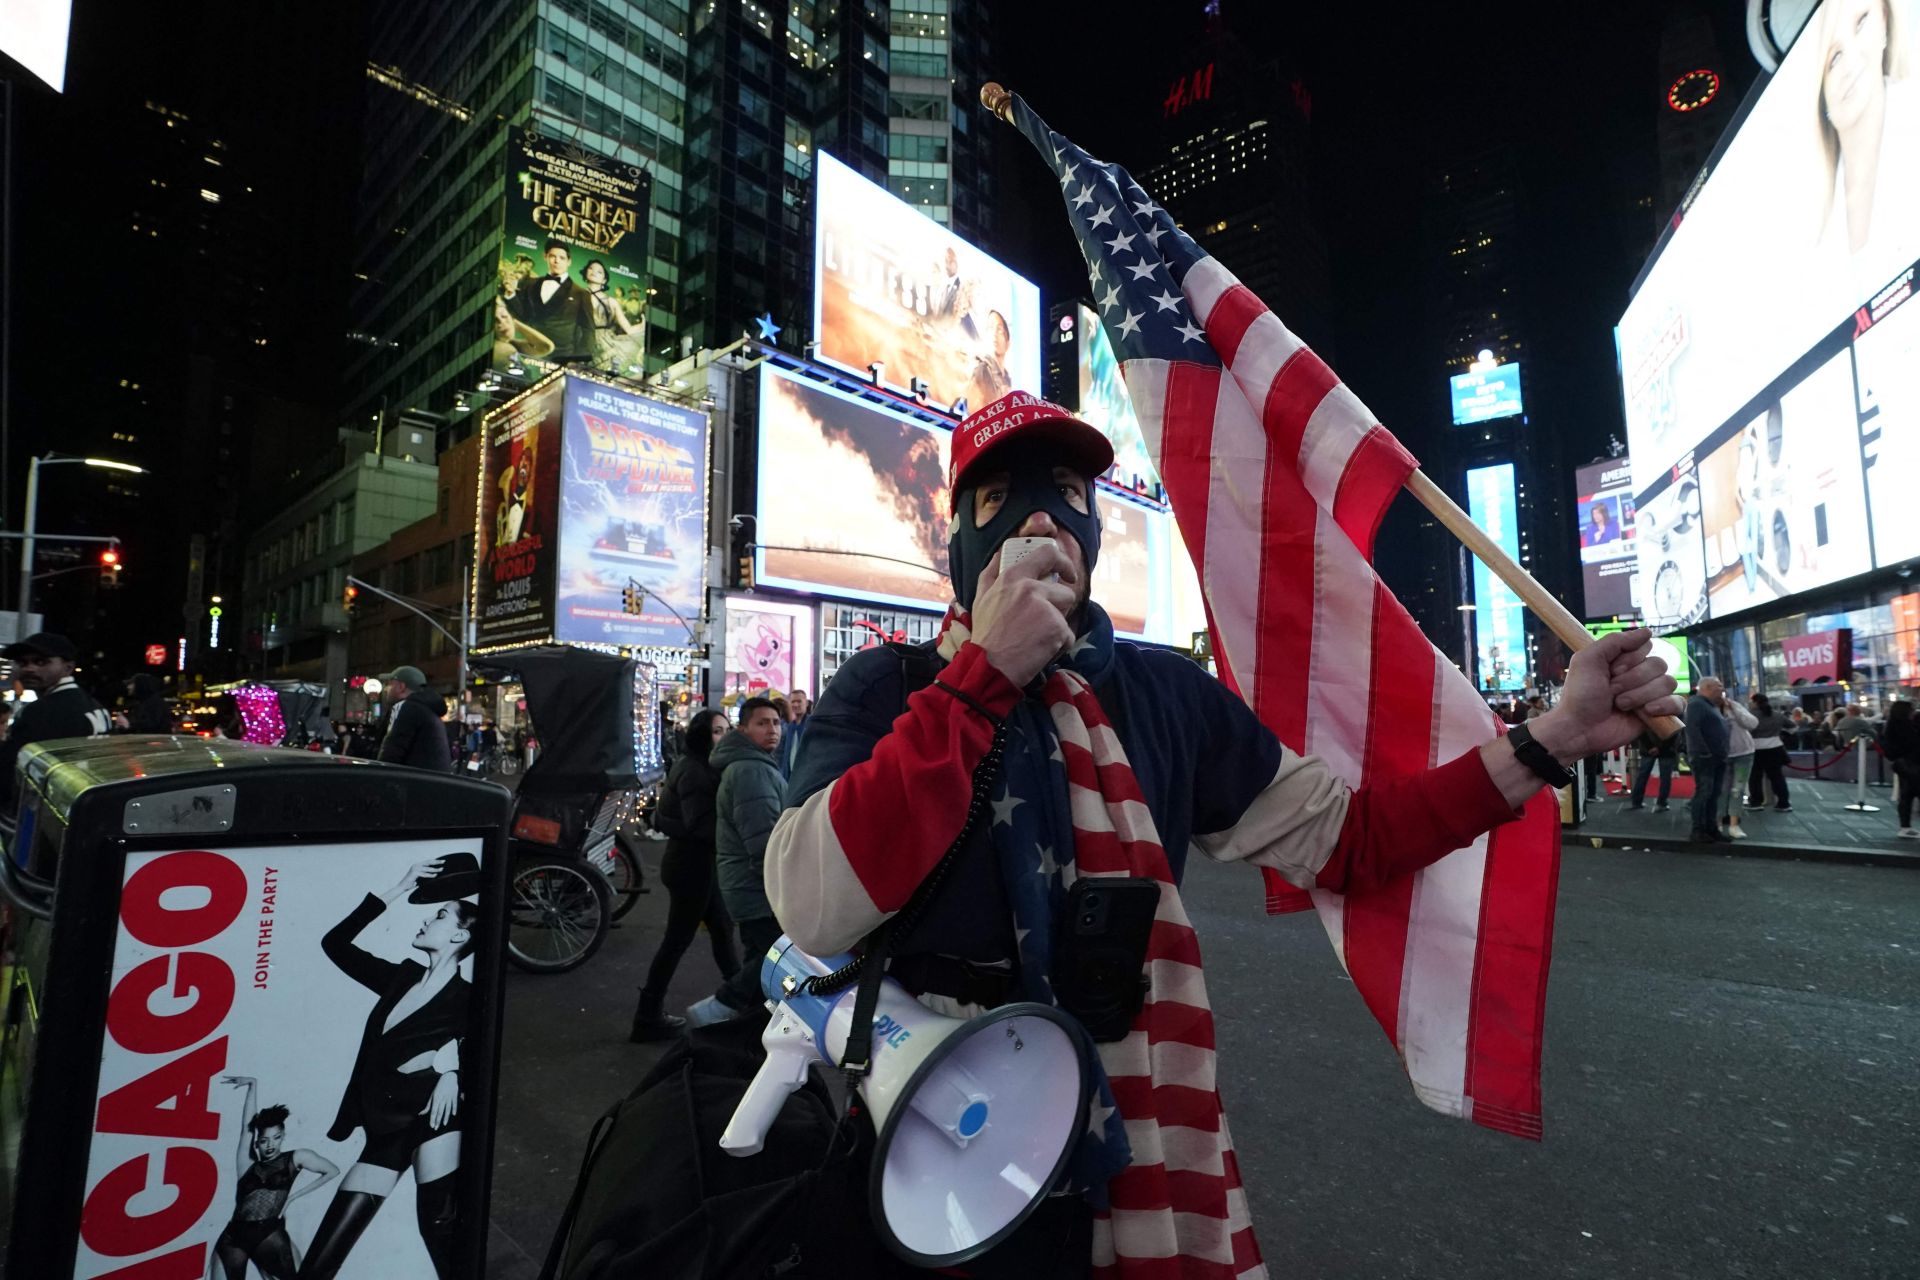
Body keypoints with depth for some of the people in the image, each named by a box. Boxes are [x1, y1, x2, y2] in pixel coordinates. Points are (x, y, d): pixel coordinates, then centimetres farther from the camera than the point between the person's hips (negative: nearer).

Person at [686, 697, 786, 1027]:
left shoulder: (746, 765, 17)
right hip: (762, 889, -11)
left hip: (750, 888, 11)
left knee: (760, 960, 19)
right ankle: (719, 1007, -2)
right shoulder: (753, 770, -19)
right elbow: (765, 843, -26)